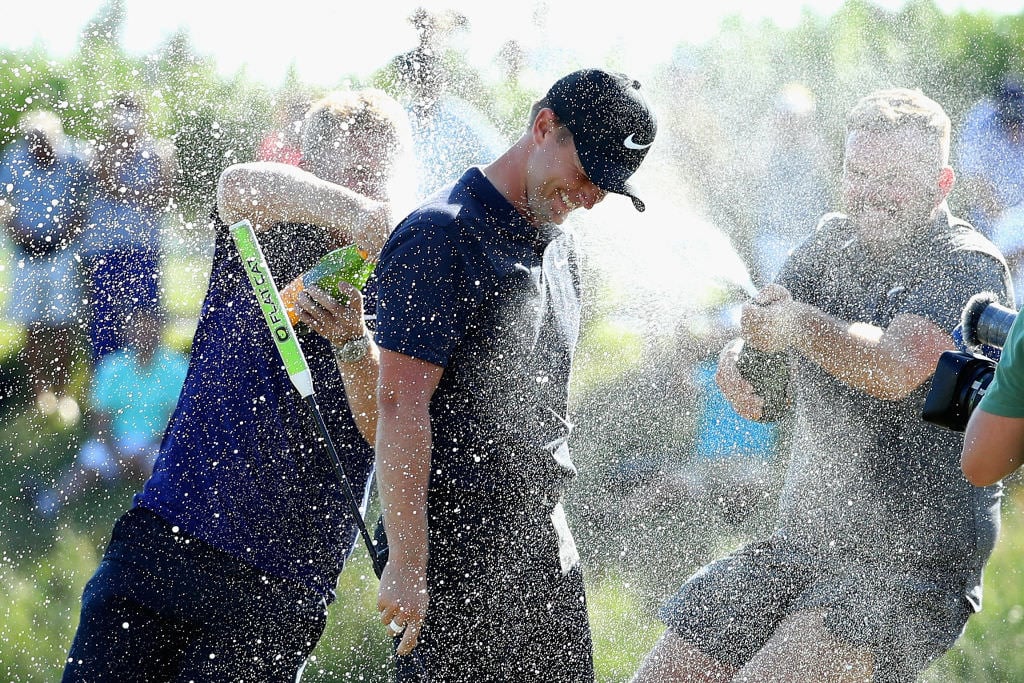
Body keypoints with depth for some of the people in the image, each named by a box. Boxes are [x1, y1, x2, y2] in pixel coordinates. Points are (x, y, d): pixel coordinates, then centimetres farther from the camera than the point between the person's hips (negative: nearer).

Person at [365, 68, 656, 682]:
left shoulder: (559, 247, 17)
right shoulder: (440, 235, -11)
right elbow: (401, 403, -17)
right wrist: (407, 563, -21)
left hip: (546, 541, 8)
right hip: (457, 543, -8)